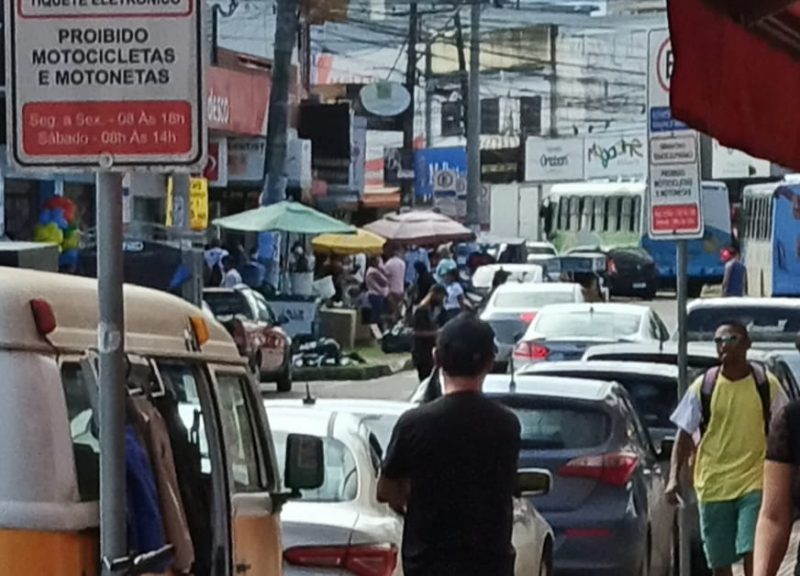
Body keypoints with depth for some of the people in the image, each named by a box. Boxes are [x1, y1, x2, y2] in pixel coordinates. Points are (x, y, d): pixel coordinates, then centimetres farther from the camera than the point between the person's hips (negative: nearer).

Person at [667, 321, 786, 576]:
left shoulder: (766, 384, 0)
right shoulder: (703, 387, 1)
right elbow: (685, 434, 6)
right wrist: (674, 477, -4)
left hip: (755, 486, -2)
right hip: (713, 487, 2)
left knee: (753, 555, -14)